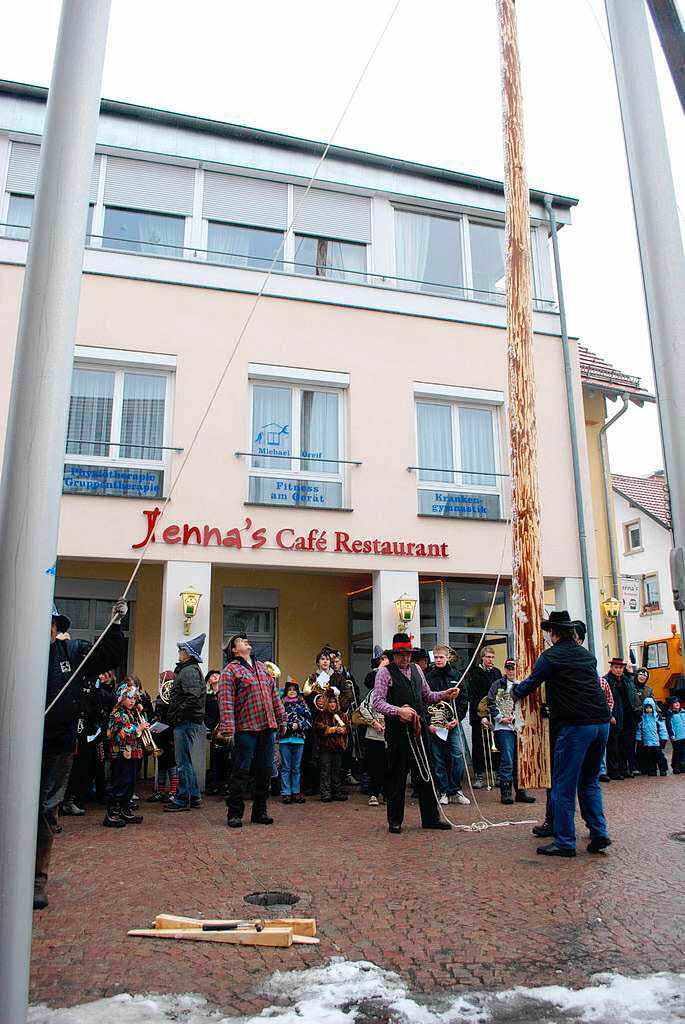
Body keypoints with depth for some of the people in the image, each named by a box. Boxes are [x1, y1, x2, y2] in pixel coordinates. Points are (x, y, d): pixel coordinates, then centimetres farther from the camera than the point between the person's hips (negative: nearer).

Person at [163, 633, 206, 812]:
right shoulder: (190, 669, 18)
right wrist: (174, 717, 17)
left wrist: (177, 716, -19)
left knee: (183, 762, -3)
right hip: (187, 722, 11)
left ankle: (182, 800, 3)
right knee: (186, 761, 17)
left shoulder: (189, 671, -15)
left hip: (186, 723, -11)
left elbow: (192, 698, -25)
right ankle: (194, 797, 23)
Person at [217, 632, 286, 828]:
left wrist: (281, 719, 16)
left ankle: (260, 812, 22)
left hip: (267, 727, 6)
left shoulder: (262, 666, 19)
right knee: (241, 771, -1)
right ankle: (234, 813, 11)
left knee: (265, 770, 11)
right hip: (246, 729, -6)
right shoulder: (230, 670, -3)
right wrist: (228, 729, -19)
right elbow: (226, 701, -11)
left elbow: (274, 695, 21)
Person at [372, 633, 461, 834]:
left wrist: (445, 695, 5)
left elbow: (426, 696, 21)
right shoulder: (385, 672, -6)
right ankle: (395, 821, 15)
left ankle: (430, 818, 21)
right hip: (397, 730, -6)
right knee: (397, 775, 2)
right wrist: (399, 711, -26)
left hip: (420, 727, 6)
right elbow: (377, 702, -13)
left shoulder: (416, 669, 14)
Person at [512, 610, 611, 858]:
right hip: (601, 722, 7)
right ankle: (599, 835, 16)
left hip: (575, 725, -7)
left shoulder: (550, 656, -2)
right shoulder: (588, 655, 16)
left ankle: (564, 843, 5)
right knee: (590, 782, 20)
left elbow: (528, 687, 4)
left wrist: (515, 689, 26)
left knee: (563, 786, 2)